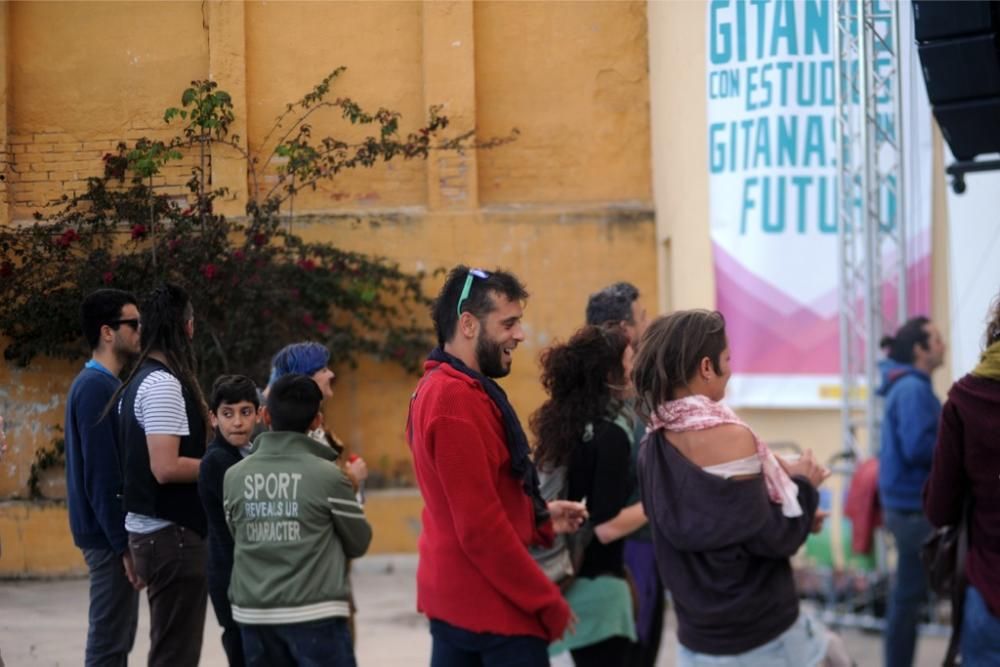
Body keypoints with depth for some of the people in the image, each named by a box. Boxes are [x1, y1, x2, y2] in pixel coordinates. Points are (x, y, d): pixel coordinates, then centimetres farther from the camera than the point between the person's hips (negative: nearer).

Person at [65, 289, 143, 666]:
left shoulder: (98, 385, 14)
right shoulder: (97, 388, -17)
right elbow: (102, 477, -22)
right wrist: (124, 544, -21)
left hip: (109, 532, 10)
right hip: (109, 534, -10)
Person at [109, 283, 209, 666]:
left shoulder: (141, 381, 13)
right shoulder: (164, 384, -16)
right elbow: (166, 468, -23)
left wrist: (198, 426, 10)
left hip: (150, 530, 10)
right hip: (172, 534, -10)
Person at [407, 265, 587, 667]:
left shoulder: (436, 389, 13)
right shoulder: (458, 400, -20)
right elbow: (480, 528, -23)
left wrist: (540, 517, 9)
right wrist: (548, 602, -16)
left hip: (454, 600, 10)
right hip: (492, 608, -10)